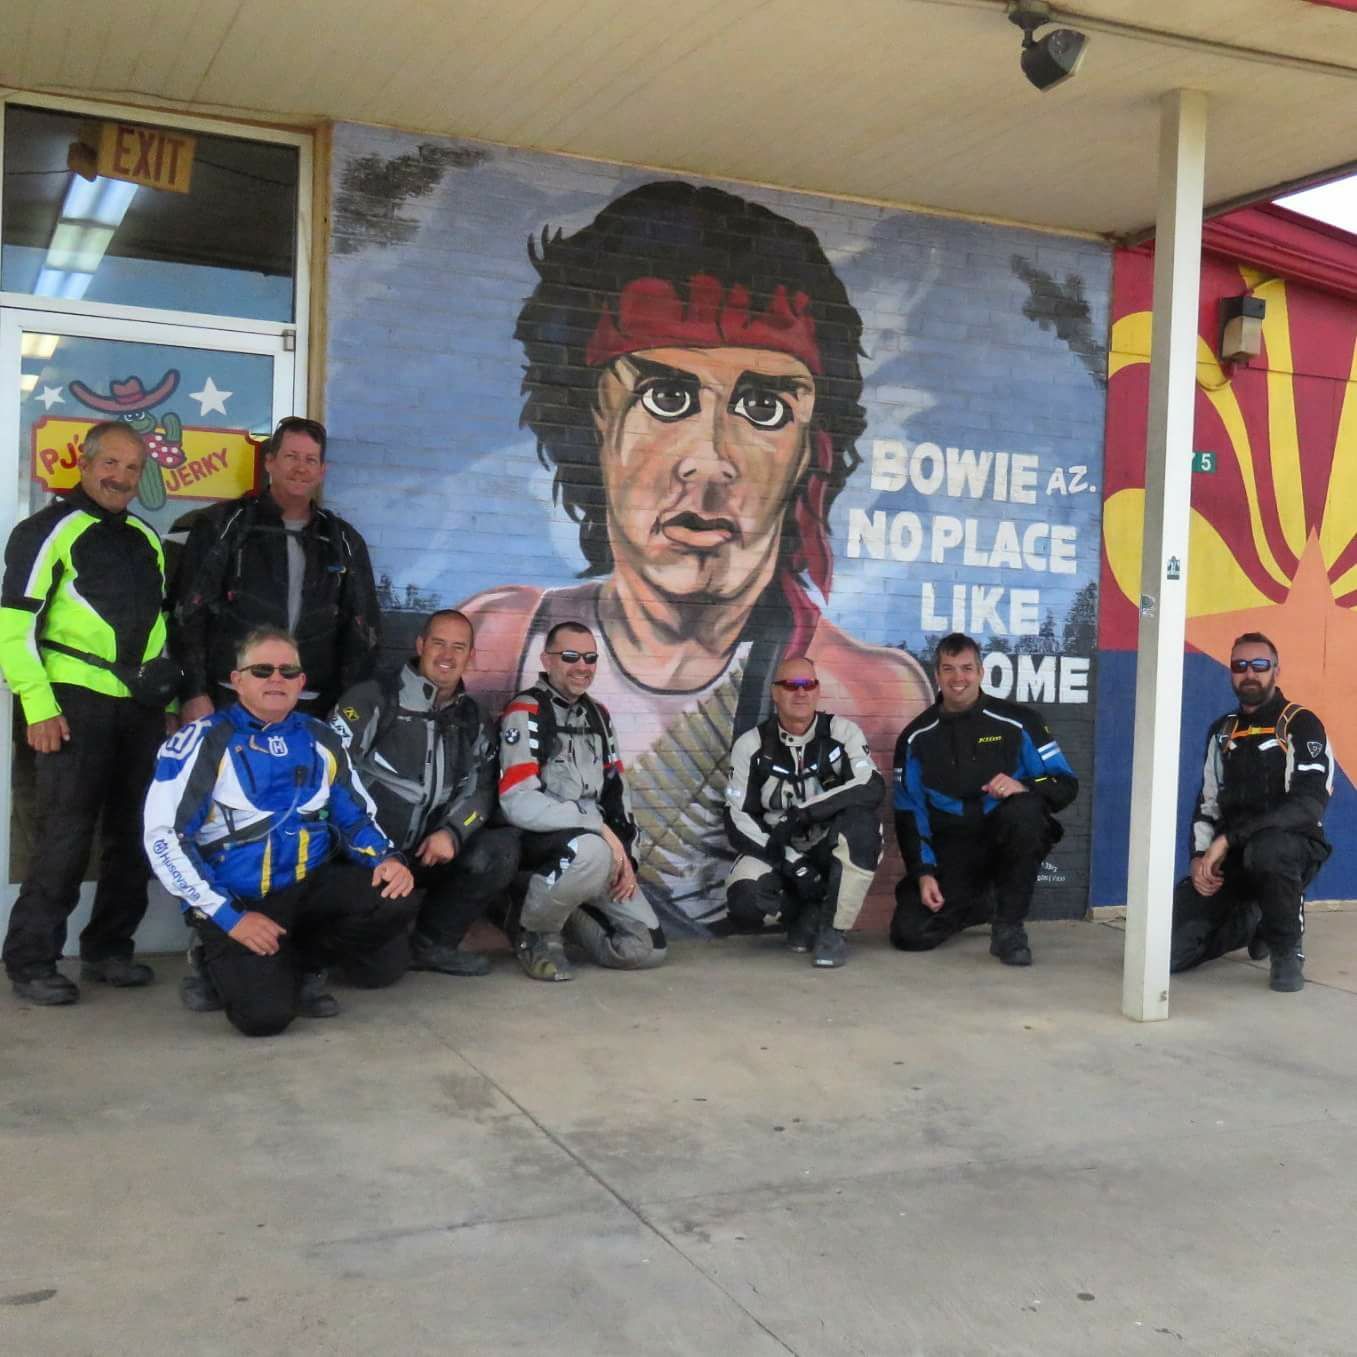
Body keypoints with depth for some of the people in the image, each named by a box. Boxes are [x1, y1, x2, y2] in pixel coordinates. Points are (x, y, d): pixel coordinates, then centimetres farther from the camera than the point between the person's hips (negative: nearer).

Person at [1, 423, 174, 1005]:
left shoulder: (145, 538, 17)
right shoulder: (48, 531, -3)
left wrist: (173, 693, 17)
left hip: (142, 706, 6)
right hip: (77, 702, -6)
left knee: (134, 831, 9)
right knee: (64, 834, -6)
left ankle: (108, 948, 21)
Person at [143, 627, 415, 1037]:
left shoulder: (321, 740, 8)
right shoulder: (203, 741, -6)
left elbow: (356, 817, 17)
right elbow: (164, 837, -11)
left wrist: (388, 858, -7)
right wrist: (229, 917, -17)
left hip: (311, 887, 4)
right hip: (236, 902, -4)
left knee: (392, 902, -23)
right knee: (265, 1013, -26)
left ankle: (300, 960, 2)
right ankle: (226, 959, 9)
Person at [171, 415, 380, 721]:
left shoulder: (344, 542, 12)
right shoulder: (225, 526, 2)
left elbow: (363, 629, 15)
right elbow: (188, 613, -2)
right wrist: (195, 693, -9)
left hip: (310, 711, 3)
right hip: (228, 703, -2)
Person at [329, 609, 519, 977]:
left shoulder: (469, 718, 12)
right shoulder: (373, 699, -6)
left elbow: (481, 786, 6)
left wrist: (452, 832, -15)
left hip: (427, 852, 6)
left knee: (501, 848, -16)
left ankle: (432, 945, -1)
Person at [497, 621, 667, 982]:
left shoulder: (598, 715, 13)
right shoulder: (525, 713, -12)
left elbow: (617, 791, 15)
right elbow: (519, 804, -23)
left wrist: (625, 856, 1)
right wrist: (599, 826, -22)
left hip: (598, 848, 7)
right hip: (534, 843, -7)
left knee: (648, 949, -4)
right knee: (591, 851, -40)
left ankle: (562, 914, 22)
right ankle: (533, 932, -10)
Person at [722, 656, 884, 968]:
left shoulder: (842, 733, -7)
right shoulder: (751, 746, -4)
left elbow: (873, 787, -23)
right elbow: (738, 819, -8)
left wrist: (801, 814, -31)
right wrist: (792, 863, -21)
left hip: (833, 851, -1)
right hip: (779, 854, 1)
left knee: (862, 821, -33)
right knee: (744, 901, -29)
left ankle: (832, 929, -18)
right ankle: (804, 913, 6)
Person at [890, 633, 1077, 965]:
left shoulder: (1017, 722, -4)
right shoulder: (916, 738, 4)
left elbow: (1066, 784, -4)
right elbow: (908, 813, 6)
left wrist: (1023, 787, -25)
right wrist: (923, 873, -5)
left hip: (1005, 840, -2)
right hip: (950, 853, 2)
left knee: (1025, 811, -36)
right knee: (909, 933, -15)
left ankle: (1009, 926, -17)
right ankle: (978, 908, 20)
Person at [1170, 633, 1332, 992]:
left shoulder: (1301, 725, -8)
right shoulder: (1222, 731, 11)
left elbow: (1308, 805, -21)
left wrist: (1228, 838, -25)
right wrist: (1200, 856, -6)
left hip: (1293, 849, -5)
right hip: (1231, 859, 5)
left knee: (1264, 849, -44)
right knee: (1167, 951, -11)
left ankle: (1287, 950, -15)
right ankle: (1253, 922, 20)